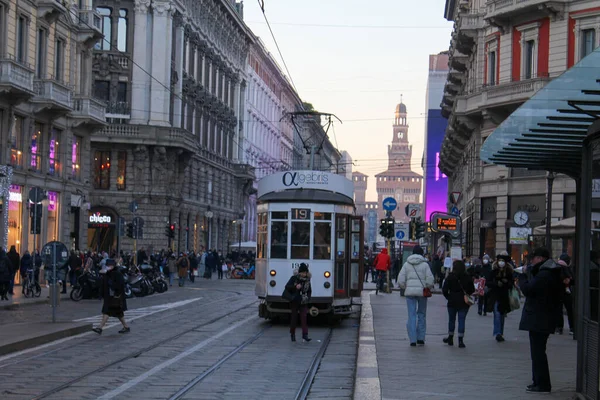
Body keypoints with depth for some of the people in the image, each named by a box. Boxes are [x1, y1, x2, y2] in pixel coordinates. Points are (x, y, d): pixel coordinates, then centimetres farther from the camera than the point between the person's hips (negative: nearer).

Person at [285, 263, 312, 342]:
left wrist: (307, 298, -1)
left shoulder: (307, 279, 3)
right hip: (294, 302, -2)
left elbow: (309, 290, 15)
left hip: (303, 303, 2)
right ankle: (292, 334, 24)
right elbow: (287, 287, -12)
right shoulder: (294, 278, -7)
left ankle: (305, 336, -18)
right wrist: (295, 287, -27)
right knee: (294, 317, 6)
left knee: (304, 318, -11)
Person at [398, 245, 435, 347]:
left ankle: (413, 340, -3)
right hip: (422, 291, -1)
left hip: (410, 292, 1)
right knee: (422, 314, 12)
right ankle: (420, 338, 12)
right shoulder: (425, 264, -2)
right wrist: (429, 287, 12)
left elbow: (401, 280, -1)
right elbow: (430, 280, -7)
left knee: (412, 315, 2)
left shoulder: (407, 264, 4)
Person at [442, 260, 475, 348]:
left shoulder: (450, 277, -8)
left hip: (452, 302, -1)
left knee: (451, 320, 14)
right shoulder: (468, 278, -1)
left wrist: (448, 297, 4)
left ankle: (450, 338, 25)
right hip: (464, 303, 1)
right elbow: (472, 290, 2)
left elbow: (444, 290, -10)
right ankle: (460, 340, -3)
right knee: (461, 320, 2)